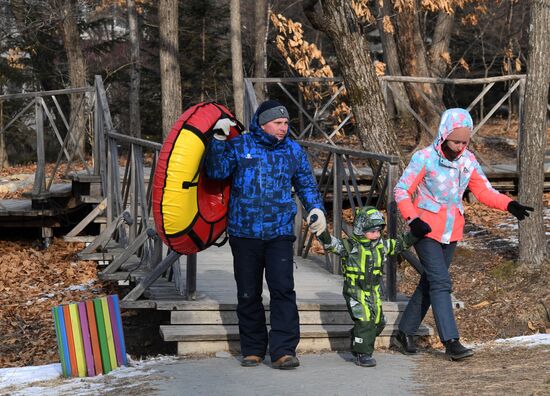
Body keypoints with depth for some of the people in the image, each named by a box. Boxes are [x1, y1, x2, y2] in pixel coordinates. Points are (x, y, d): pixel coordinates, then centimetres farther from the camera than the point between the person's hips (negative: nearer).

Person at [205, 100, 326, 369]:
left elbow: (306, 184, 18)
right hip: (244, 233, 0)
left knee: (283, 289, -12)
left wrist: (316, 208, 3)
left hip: (279, 233, 0)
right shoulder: (239, 146, 2)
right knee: (248, 294, 7)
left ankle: (283, 351, -12)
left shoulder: (294, 151, 9)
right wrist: (218, 140, -12)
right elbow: (217, 172, -8)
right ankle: (252, 349, 19)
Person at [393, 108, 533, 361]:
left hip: (451, 231, 6)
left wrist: (509, 205, -13)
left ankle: (405, 333, 25)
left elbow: (484, 191, 3)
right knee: (440, 282, -14)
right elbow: (401, 190, -9)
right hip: (426, 229, -6)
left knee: (429, 283, 12)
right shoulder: (424, 158, -13)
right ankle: (451, 342, -18)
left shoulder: (468, 160, 2)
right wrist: (413, 219, -22)